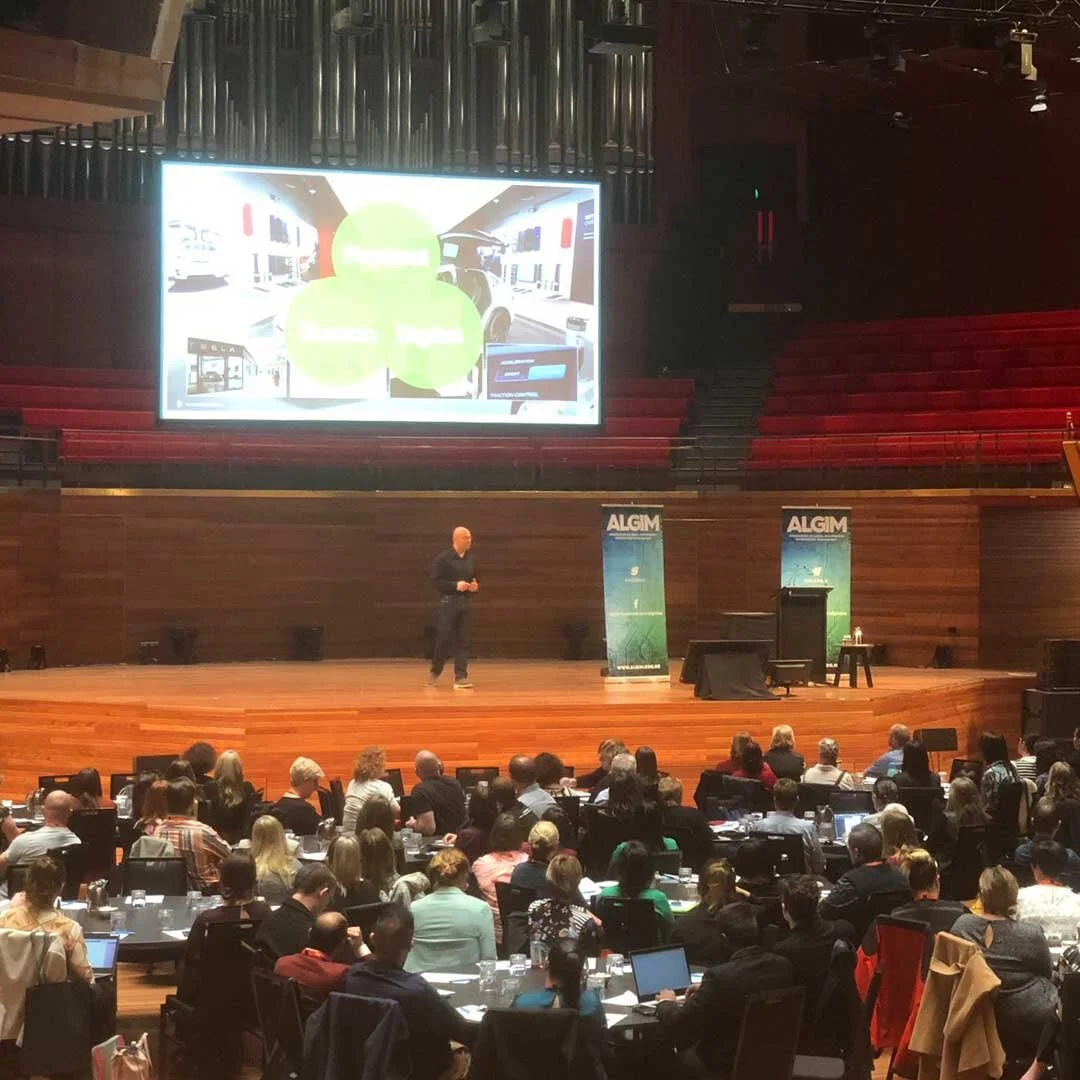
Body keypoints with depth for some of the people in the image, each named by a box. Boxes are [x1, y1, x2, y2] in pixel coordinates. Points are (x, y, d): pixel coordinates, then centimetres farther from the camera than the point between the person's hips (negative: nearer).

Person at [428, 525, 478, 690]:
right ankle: (434, 673, 17)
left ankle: (460, 678, 1)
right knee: (444, 639, -2)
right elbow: (435, 581, -11)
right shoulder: (443, 558, -7)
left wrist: (475, 587, -1)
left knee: (463, 641, 1)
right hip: (447, 603, -5)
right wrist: (455, 585, -21)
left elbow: (475, 580, 22)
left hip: (465, 603, 5)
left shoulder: (471, 559, 10)